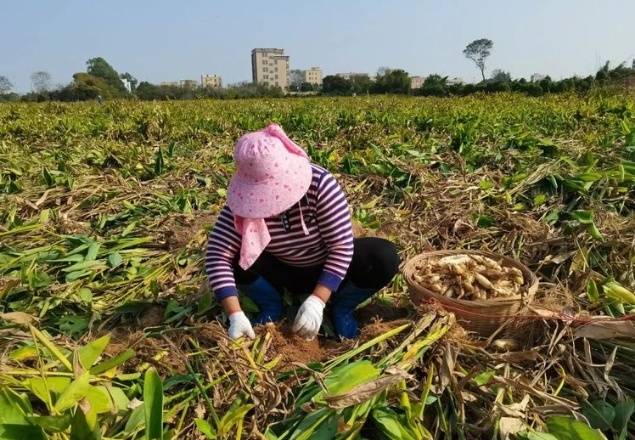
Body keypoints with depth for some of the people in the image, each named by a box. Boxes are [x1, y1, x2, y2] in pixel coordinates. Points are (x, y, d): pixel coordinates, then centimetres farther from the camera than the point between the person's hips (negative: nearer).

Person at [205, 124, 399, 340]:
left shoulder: (320, 184, -28)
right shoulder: (246, 199, -23)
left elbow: (342, 246, -28)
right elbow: (217, 255, -28)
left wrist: (317, 300, -36)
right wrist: (235, 314, -36)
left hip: (327, 271, -1)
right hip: (282, 272, 2)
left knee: (385, 257, -28)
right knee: (236, 256, -27)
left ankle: (341, 308, 1)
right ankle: (271, 306, 3)